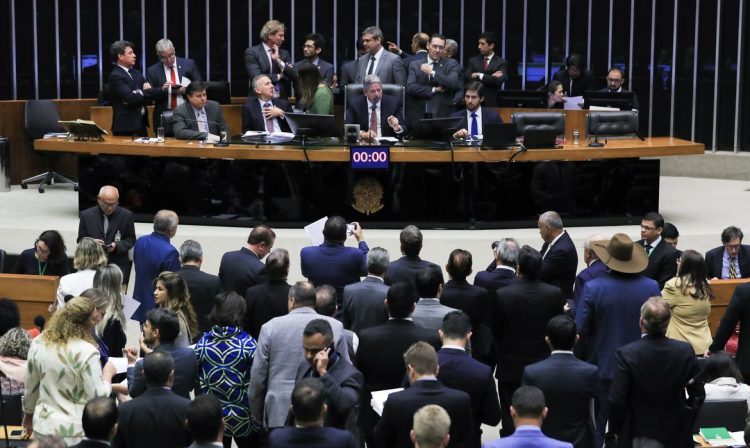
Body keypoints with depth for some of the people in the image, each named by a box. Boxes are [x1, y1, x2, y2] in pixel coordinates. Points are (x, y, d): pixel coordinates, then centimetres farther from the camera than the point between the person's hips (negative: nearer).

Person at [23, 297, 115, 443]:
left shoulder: (39, 343, -1)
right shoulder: (87, 352, -19)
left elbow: (30, 384, 10)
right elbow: (98, 398, -16)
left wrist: (28, 414, 24)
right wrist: (108, 375, 2)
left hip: (43, 427, 6)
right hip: (74, 432, -5)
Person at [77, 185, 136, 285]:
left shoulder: (126, 215, 1)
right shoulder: (87, 215, 3)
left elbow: (131, 239, 6)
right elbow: (81, 240, 8)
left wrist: (117, 246, -13)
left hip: (118, 266, -1)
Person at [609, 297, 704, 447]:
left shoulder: (626, 354, -19)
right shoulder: (685, 351, -10)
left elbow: (616, 401, -17)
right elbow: (698, 395, -2)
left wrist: (615, 429, 0)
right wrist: (686, 422, 14)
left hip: (637, 436, -2)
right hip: (676, 435, 2)